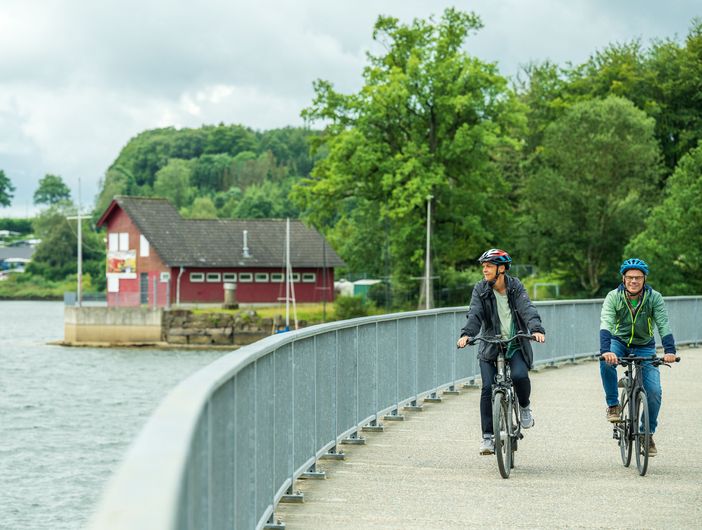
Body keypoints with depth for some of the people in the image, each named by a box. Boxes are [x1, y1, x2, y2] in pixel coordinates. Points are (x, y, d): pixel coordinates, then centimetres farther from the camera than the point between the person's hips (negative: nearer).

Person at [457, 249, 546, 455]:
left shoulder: (516, 287, -1)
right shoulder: (480, 289, -1)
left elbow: (527, 309, -15)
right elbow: (474, 314, -14)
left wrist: (536, 329, -35)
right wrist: (466, 334, -34)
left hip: (515, 345, -1)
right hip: (490, 347, 1)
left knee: (520, 376, -26)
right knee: (488, 388, -12)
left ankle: (525, 407, 7)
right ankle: (488, 436, -4)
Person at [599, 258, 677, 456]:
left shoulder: (654, 298, -16)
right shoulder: (613, 297, -19)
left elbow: (664, 325, -25)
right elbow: (606, 324, -32)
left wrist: (669, 351, -43)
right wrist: (606, 350, -50)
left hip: (644, 346, 1)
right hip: (619, 342, -1)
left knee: (654, 391, -12)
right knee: (606, 361, -35)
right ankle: (613, 405, -16)